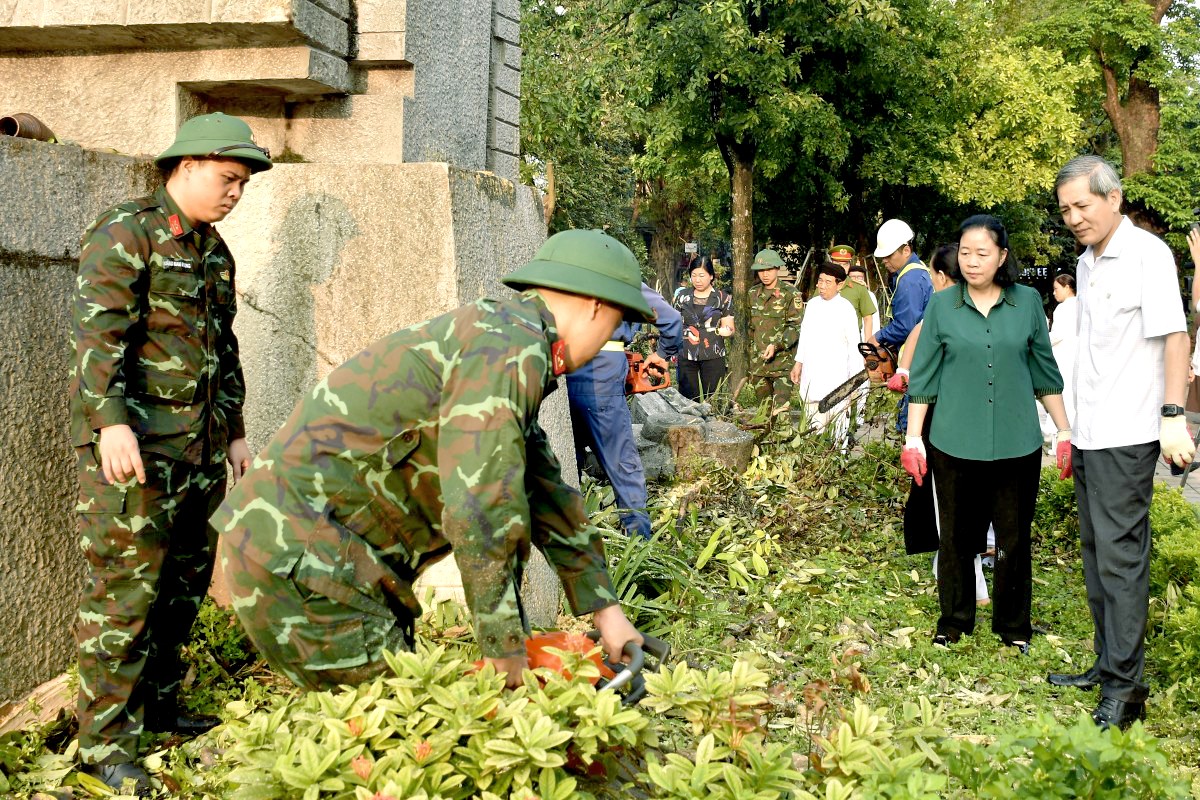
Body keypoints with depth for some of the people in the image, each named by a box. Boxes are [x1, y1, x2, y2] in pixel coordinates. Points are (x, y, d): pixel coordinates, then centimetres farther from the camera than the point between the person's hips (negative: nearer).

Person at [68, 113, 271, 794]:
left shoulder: (215, 252, 17)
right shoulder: (126, 233, -8)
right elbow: (96, 329, -17)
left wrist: (236, 431, 21)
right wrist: (111, 421, -26)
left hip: (199, 446, 8)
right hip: (134, 444, -8)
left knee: (186, 582, 13)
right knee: (126, 589, -6)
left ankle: (159, 705, 26)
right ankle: (105, 740, 2)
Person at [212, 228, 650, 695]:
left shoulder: (502, 336, 17)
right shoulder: (512, 346, -16)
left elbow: (547, 496, 21)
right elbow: (482, 508, -24)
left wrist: (605, 612, 20)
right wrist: (505, 649, -13)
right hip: (295, 550, -10)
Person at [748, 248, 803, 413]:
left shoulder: (791, 294, -5)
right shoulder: (753, 294, 12)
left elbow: (796, 327, -9)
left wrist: (776, 346, -20)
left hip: (782, 360, -5)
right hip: (758, 361, 5)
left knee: (781, 407, -12)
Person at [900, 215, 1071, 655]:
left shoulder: (1028, 302, 2)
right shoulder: (942, 305, 0)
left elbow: (1045, 373, 10)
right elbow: (923, 378, 4)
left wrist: (1065, 431, 10)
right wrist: (913, 439, 1)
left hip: (1017, 444, 1)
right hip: (955, 443, 0)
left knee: (1014, 537, 8)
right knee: (957, 537, 9)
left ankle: (1013, 624, 25)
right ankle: (954, 620, 26)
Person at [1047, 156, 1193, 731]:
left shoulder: (1146, 253, -9)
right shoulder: (1086, 263, 15)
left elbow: (1174, 334, -14)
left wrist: (1173, 416, -20)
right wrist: (1074, 424, 18)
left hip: (1125, 435, -9)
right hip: (1087, 434, 9)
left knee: (1120, 553, -8)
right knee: (1096, 550, 13)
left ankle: (1124, 689, -4)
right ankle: (1106, 664, 23)